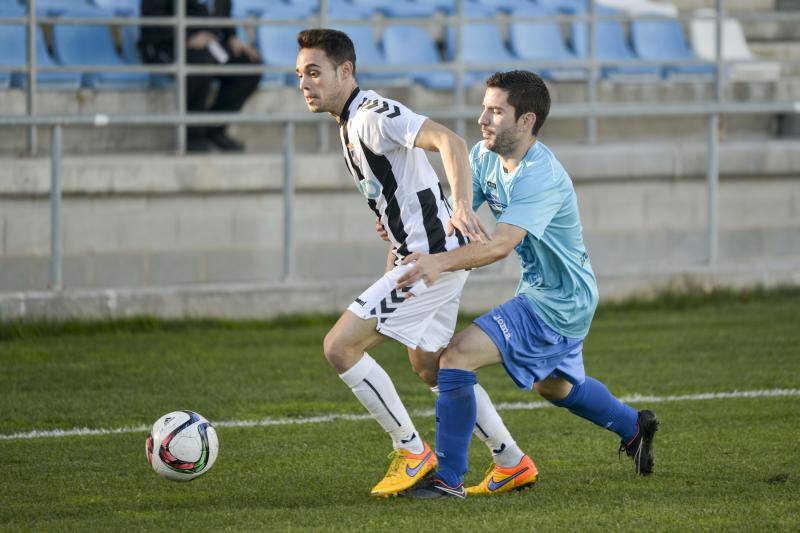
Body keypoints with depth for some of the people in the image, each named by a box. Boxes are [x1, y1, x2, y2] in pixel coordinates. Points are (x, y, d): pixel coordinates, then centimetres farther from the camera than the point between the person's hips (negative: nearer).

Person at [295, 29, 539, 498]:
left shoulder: (373, 115, -16)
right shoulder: (350, 124, 15)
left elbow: (449, 141, -29)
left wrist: (461, 208, -42)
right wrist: (395, 263, 26)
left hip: (433, 256, -11)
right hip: (417, 255, 11)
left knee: (340, 346, -12)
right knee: (430, 368, 22)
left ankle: (413, 453, -3)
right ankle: (514, 464, 29)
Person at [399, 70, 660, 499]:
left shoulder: (542, 178, -29)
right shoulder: (485, 156, -2)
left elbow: (501, 245, -39)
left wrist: (440, 263, -54)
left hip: (556, 303, -10)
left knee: (458, 356, -20)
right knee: (553, 386, 31)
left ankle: (448, 478, -17)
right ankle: (635, 428, 53)